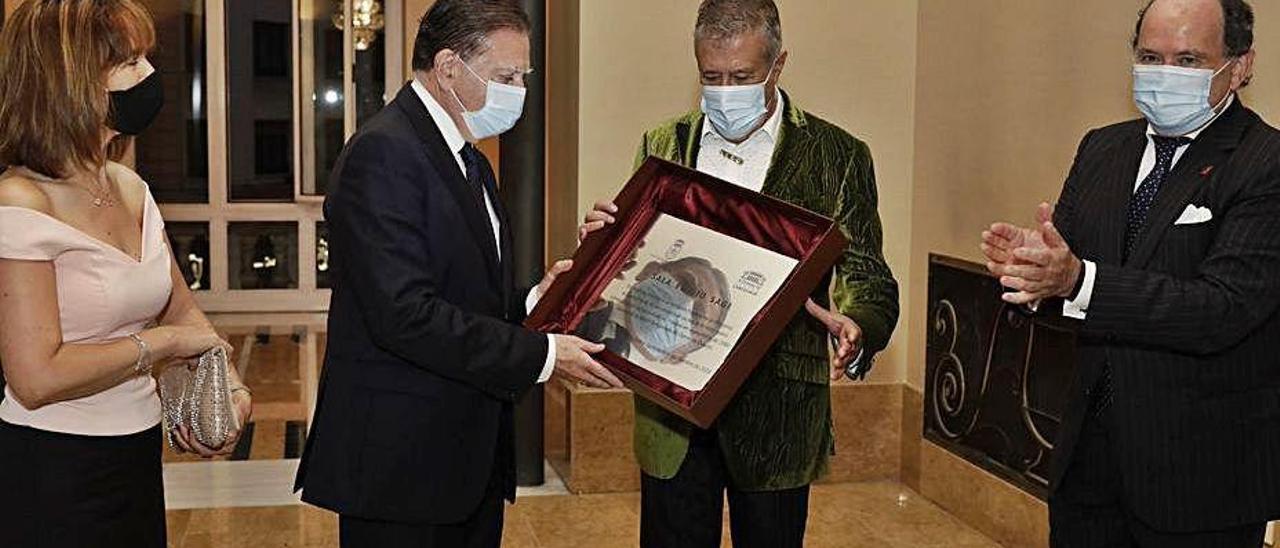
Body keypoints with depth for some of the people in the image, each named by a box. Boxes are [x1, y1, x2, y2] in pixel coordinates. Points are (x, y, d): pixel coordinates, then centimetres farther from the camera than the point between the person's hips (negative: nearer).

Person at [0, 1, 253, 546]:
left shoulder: (130, 189, 5)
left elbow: (181, 309, 14)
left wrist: (233, 387, -3)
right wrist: (161, 344, -14)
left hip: (137, 457, 7)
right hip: (52, 477, -7)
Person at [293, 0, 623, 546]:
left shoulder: (470, 162, 16)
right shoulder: (383, 152, -16)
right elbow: (404, 314, -24)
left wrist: (531, 302, -1)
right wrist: (541, 354, -21)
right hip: (402, 460, -9)